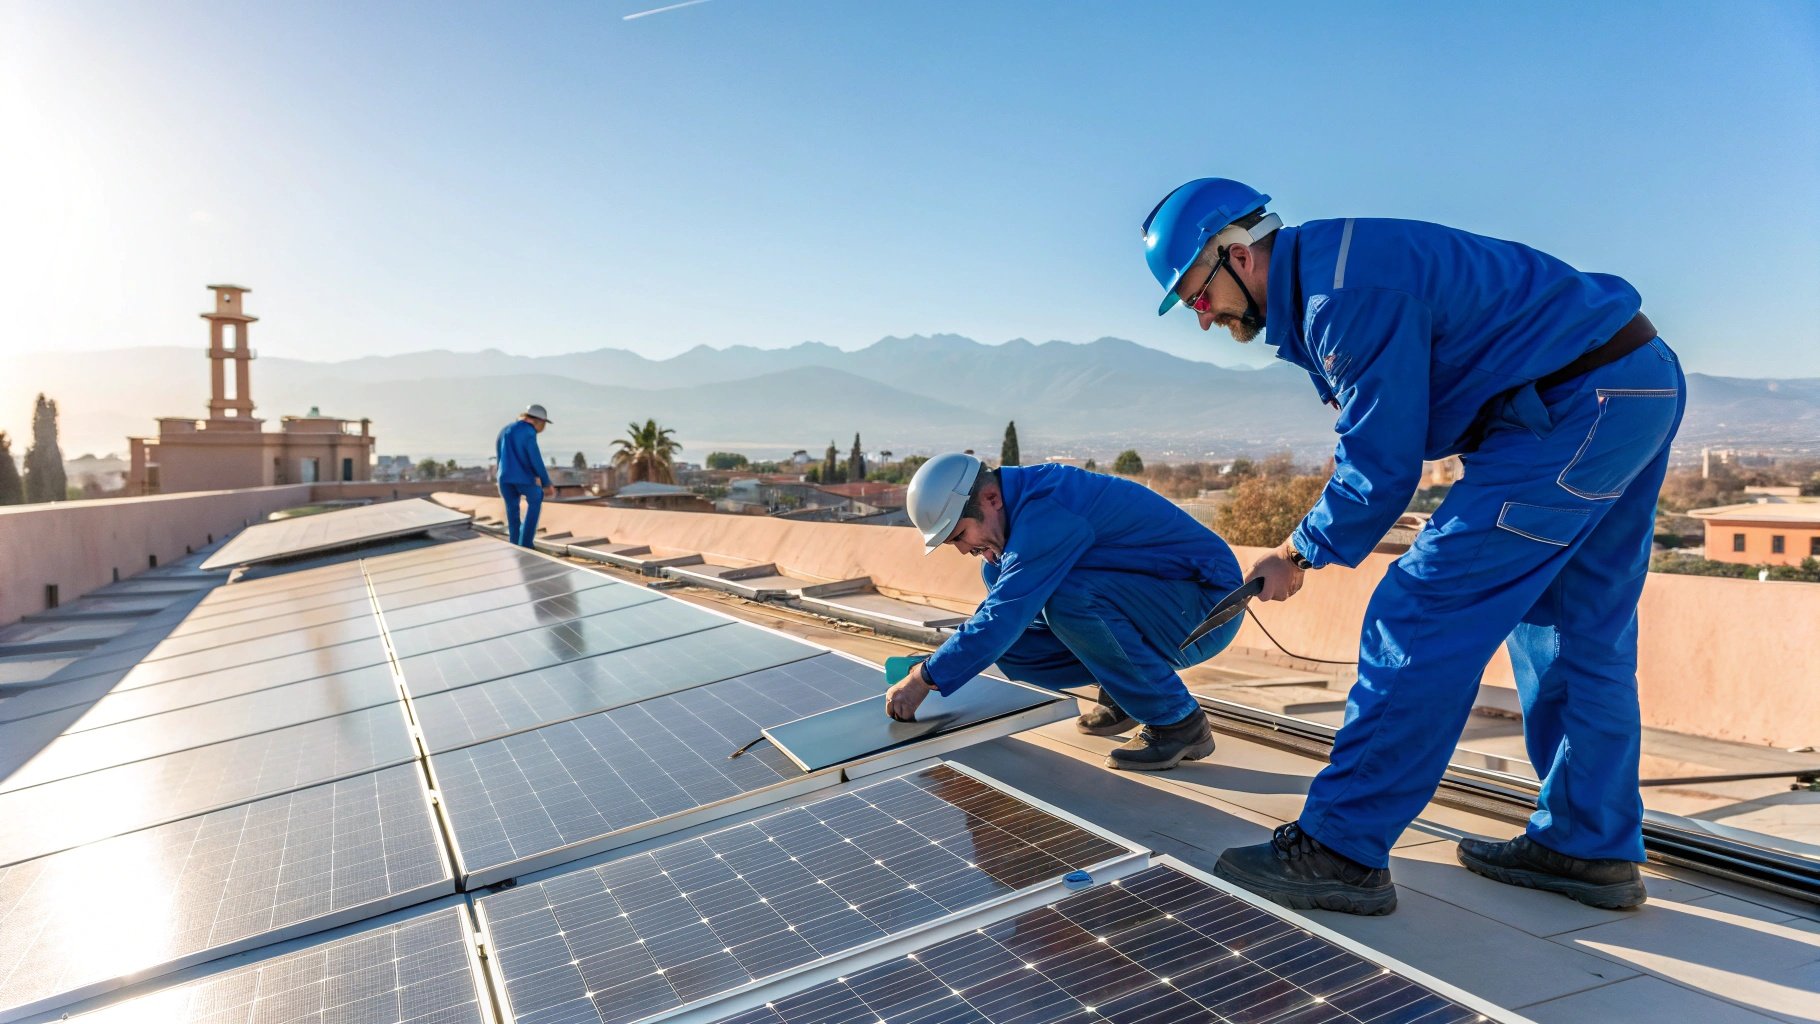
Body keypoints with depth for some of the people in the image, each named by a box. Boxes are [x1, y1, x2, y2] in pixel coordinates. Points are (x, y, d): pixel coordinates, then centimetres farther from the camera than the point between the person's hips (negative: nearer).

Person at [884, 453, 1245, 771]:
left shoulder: (1048, 511, -27)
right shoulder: (1019, 504, 2)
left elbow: (1004, 616, -30)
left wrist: (923, 680, -22)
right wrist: (935, 665, -4)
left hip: (1207, 606, -8)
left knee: (1067, 598, -34)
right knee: (1008, 647, -5)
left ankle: (1178, 723, -16)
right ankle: (1123, 696, 15)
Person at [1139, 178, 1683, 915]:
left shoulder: (1349, 291, -21)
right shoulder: (1327, 272, 12)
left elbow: (1382, 465, -17)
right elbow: (1380, 445, 14)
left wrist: (1300, 554, -4)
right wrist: (1308, 546, 5)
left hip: (1579, 405, -11)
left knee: (1421, 615, -12)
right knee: (1576, 633, 16)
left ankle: (1341, 852, -7)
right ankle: (1590, 849, 26)